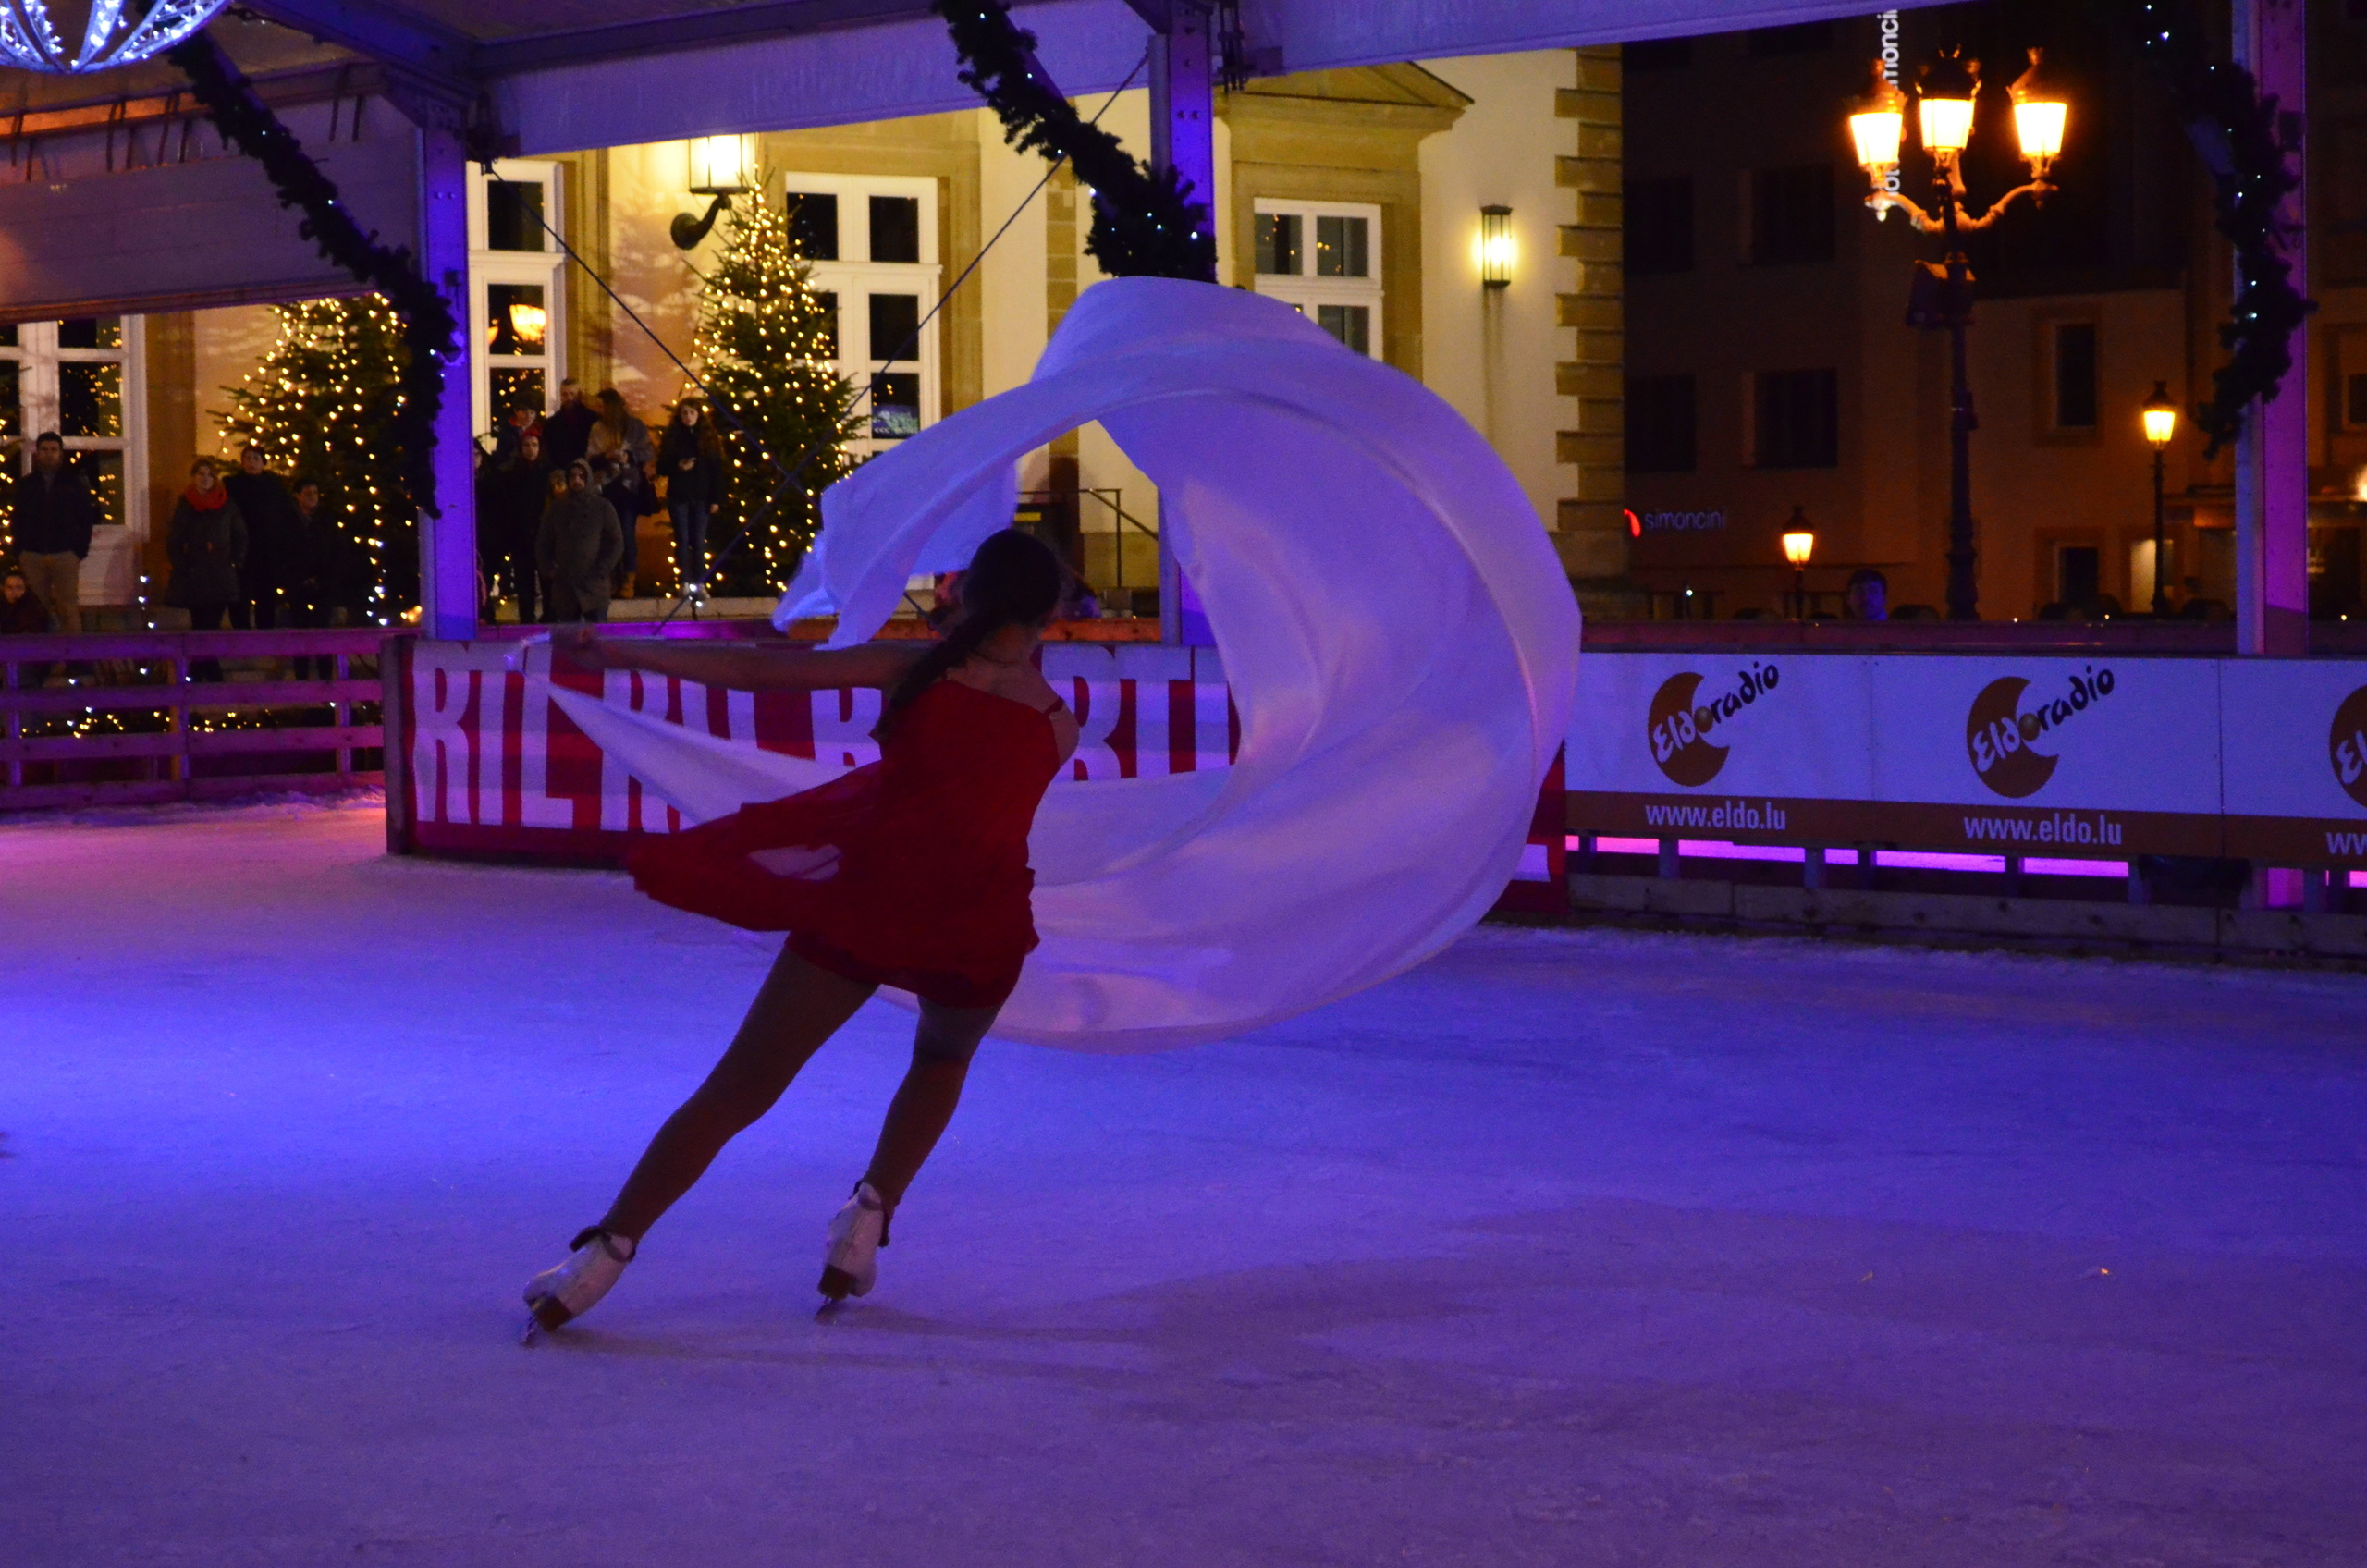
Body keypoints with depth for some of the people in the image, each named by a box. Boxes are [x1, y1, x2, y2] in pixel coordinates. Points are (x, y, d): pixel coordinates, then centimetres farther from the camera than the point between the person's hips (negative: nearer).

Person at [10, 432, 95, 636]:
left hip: (65, 555, -1)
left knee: (69, 611, -6)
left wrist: (80, 550, -3)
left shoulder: (74, 483, 7)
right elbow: (19, 522, 10)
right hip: (32, 556, 1)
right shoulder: (26, 485, 11)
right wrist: (19, 554, 1)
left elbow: (86, 519, 6)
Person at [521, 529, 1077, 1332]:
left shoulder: (916, 669, 0)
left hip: (863, 899, -1)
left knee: (735, 1091, 5)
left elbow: (755, 670, -2)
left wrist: (620, 653, 5)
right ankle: (870, 1212, 13)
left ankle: (606, 1251, -3)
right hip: (972, 933, 1)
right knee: (941, 1063, 34)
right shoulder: (1058, 724, 4)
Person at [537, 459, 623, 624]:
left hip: (594, 589, -2)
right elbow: (542, 544, 16)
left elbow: (616, 543, 5)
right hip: (564, 588, 2)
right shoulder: (557, 508, 12)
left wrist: (600, 572, -6)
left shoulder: (603, 508, 6)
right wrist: (548, 571, 2)